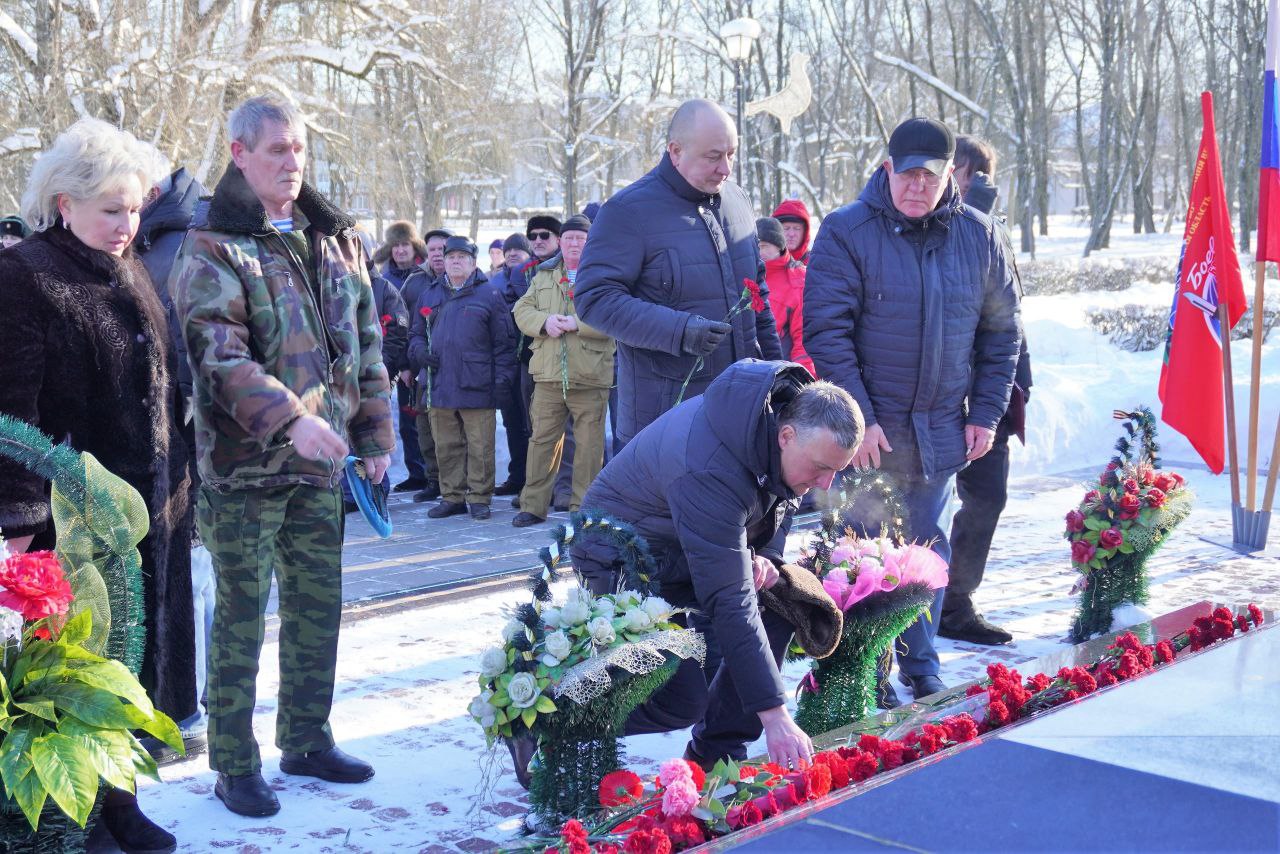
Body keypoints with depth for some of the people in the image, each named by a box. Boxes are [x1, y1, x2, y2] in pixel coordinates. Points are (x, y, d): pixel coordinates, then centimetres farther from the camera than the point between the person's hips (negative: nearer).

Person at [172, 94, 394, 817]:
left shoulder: (337, 239, 13)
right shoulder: (213, 249, -6)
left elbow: (367, 341, 15)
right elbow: (217, 351, -18)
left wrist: (376, 432, 11)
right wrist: (290, 419, -29)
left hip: (321, 463, 6)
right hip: (246, 461, -5)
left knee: (319, 606, 13)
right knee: (241, 615, 2)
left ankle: (307, 739, 29)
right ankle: (234, 765, 14)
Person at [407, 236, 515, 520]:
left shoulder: (489, 295, 3)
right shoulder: (430, 297, 17)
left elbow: (504, 342, 0)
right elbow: (416, 334, 23)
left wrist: (502, 381, -7)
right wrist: (420, 351, 0)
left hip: (477, 388, -4)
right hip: (440, 387, 4)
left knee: (480, 448, -1)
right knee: (446, 448, 8)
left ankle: (479, 498, 7)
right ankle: (452, 497, 17)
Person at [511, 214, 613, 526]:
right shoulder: (544, 276, 18)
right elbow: (522, 310, 11)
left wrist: (578, 324, -18)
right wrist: (544, 322, -9)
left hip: (590, 378, -3)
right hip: (548, 375, 4)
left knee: (589, 444, 2)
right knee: (542, 440, 6)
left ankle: (583, 506, 12)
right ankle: (533, 505, 13)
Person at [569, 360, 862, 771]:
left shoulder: (790, 407, -12)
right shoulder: (710, 472, -37)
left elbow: (779, 499, 10)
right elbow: (729, 603, -38)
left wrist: (765, 555, -11)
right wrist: (774, 715, -37)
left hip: (692, 548, 9)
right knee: (683, 698, -20)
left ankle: (717, 752, 4)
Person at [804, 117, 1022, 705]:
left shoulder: (978, 236, 3)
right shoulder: (846, 232, -9)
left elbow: (1002, 331, 10)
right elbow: (826, 330, -12)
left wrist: (986, 414, 4)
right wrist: (858, 417, -16)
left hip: (942, 432, 4)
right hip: (870, 430, -3)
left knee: (928, 548, 13)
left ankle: (920, 667, 27)